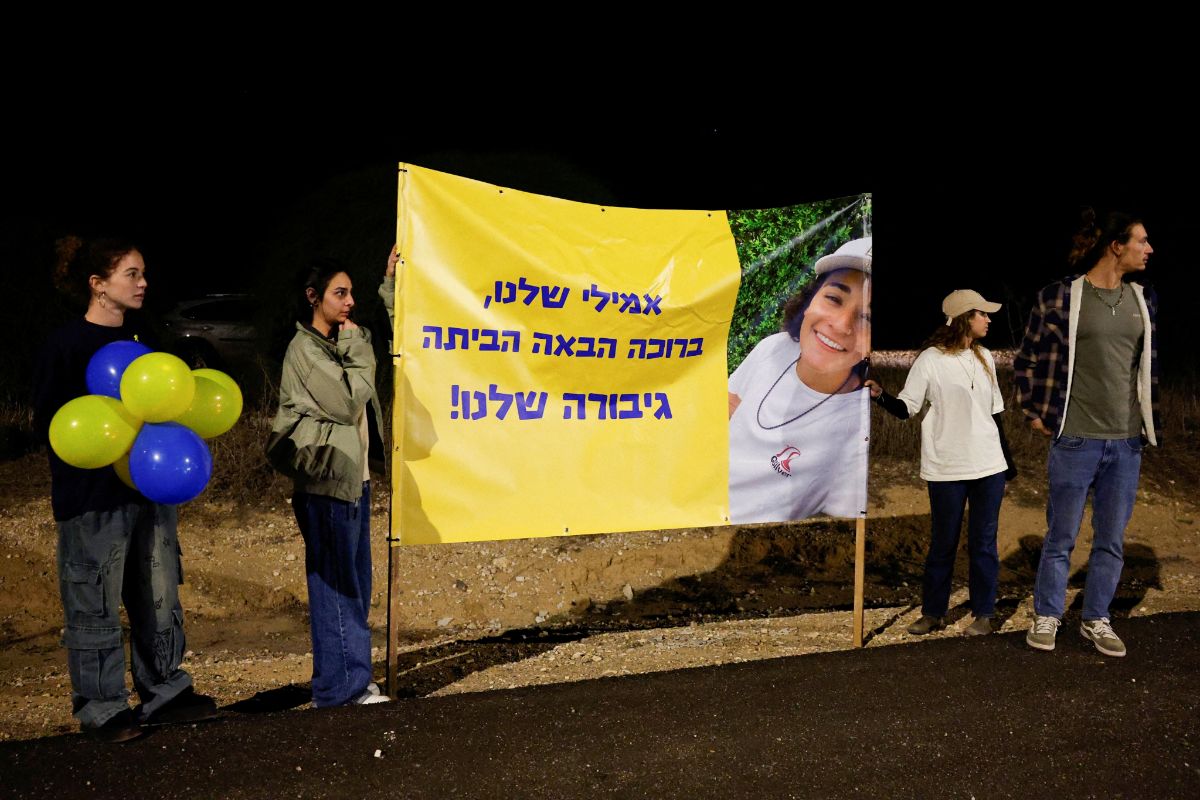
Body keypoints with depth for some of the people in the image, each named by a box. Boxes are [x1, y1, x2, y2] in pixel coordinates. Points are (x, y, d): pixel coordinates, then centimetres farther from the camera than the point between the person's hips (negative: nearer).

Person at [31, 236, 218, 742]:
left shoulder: (141, 339, 14)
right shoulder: (66, 345, -8)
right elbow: (47, 423, -10)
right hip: (94, 496, -7)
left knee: (160, 597, 12)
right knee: (95, 606, 2)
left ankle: (165, 692, 24)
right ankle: (102, 709, 15)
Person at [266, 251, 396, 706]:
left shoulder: (336, 343, 14)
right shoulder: (304, 350, -11)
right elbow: (349, 403, -18)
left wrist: (390, 283, 24)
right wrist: (359, 349, -9)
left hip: (354, 478, 9)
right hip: (327, 482, -9)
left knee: (354, 585, 13)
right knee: (336, 585, -3)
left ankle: (352, 680, 22)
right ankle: (342, 686, 5)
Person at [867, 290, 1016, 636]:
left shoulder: (985, 358, 11)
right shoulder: (931, 360, -6)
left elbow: (994, 412, 18)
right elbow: (906, 408, -8)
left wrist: (1007, 458, 20)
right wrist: (880, 396, -27)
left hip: (989, 466, 4)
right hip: (946, 468, -4)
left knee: (984, 542, 6)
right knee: (942, 543, 4)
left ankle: (983, 614, 16)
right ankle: (933, 613, 17)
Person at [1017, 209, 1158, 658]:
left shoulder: (1143, 300, 8)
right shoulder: (1060, 297, -7)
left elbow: (1149, 364, 19)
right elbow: (1027, 360, 3)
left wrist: (1150, 419, 15)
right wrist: (1035, 412, 2)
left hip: (1127, 442, 5)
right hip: (1076, 440, -4)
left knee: (1111, 540, 11)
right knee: (1061, 537, 6)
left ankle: (1097, 620, 26)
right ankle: (1046, 617, 21)